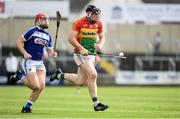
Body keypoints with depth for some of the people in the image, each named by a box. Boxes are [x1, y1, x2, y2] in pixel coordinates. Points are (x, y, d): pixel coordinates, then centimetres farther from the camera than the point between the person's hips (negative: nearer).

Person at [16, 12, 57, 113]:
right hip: (29, 61, -6)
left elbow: (50, 50, 18)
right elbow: (19, 41, -5)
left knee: (41, 86, -8)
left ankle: (27, 106, 7)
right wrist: (24, 53, -20)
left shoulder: (48, 36, 13)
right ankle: (22, 79, 13)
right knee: (36, 86, -17)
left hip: (40, 62, 7)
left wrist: (52, 54, -6)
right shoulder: (32, 31, -7)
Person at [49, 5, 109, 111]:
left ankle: (59, 75, 31)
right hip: (81, 54, -6)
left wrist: (100, 45, -7)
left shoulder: (98, 24, 7)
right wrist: (81, 49, -21)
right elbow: (71, 38, -11)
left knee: (79, 81, 6)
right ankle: (96, 103, -15)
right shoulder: (79, 23, -10)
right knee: (93, 75, -20)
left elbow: (102, 37, 16)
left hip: (91, 54, 6)